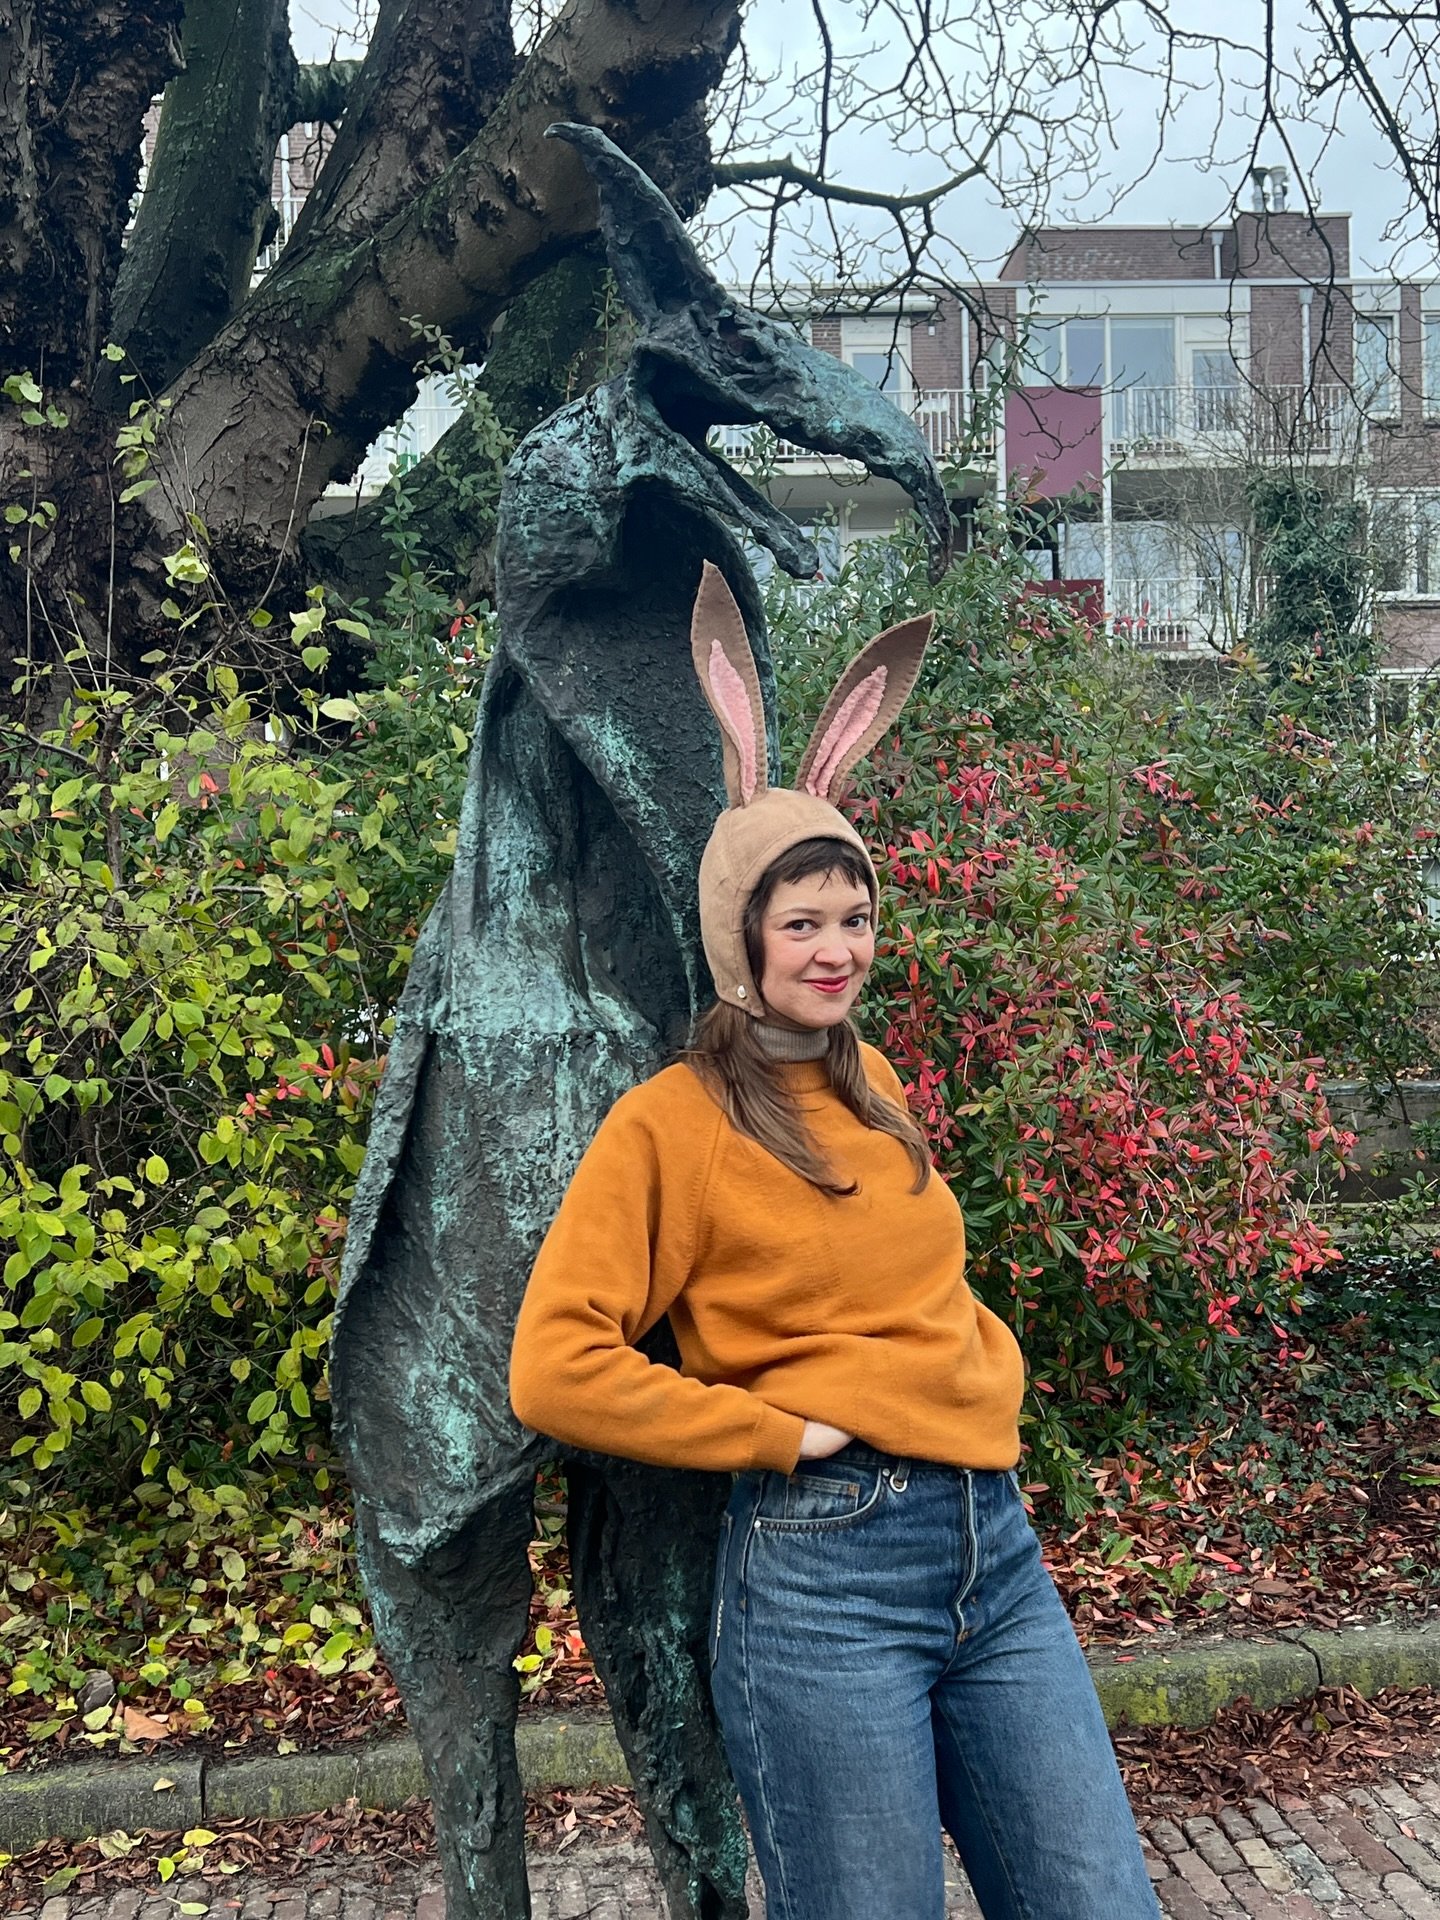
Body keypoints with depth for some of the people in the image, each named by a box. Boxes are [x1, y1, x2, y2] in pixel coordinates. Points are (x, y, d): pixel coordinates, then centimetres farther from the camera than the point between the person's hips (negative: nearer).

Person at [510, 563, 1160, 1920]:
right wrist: (786, 1429, -13)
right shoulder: (670, 1122, -8)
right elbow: (553, 1371, -14)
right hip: (823, 1565, -6)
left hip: (993, 1541, 7)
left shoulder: (872, 1084, 12)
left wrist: (988, 1377, 12)